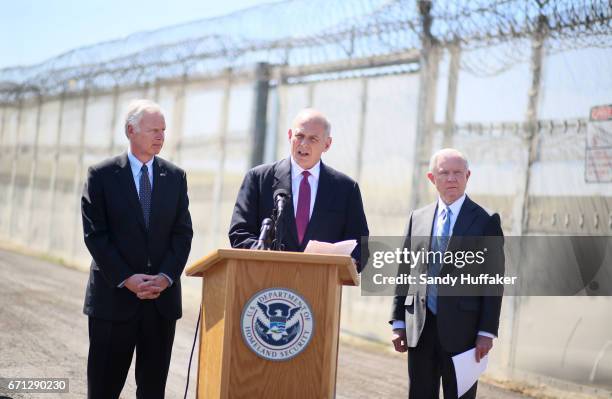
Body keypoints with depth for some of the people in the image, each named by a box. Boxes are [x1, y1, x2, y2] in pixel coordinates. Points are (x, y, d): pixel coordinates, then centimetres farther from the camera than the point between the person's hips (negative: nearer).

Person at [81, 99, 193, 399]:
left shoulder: (175, 177, 9)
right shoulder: (102, 175, -1)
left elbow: (183, 233, 6)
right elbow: (95, 235, -5)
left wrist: (166, 276, -9)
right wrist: (126, 279, -13)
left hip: (162, 296, 3)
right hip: (114, 295, -3)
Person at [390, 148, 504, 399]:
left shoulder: (486, 222, 0)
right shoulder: (418, 218, 12)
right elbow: (405, 273, 13)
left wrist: (487, 332, -10)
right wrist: (398, 322, 7)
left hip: (462, 330, -4)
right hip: (420, 329, 4)